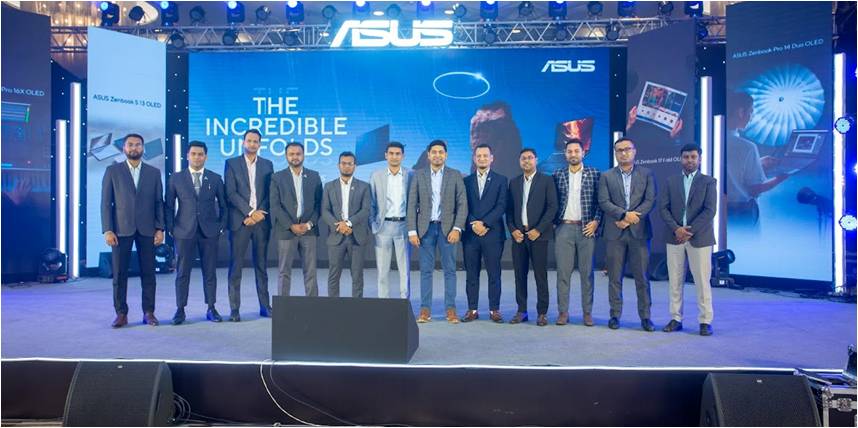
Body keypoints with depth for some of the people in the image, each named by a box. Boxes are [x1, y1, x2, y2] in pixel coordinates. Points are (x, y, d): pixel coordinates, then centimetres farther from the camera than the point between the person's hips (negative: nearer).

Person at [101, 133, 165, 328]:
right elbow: (106, 203, 2)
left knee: (148, 273, 2)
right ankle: (121, 313, 11)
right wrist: (107, 230, -6)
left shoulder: (154, 172, 9)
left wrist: (160, 229, -1)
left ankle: (149, 312, 10)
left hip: (147, 229, 1)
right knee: (119, 273, 2)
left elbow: (159, 203, 7)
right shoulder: (112, 171, 6)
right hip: (121, 229, -1)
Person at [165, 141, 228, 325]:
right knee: (182, 272, 2)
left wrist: (222, 227, 3)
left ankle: (211, 308, 14)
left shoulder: (215, 178, 7)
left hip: (209, 232, 1)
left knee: (210, 272, 5)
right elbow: (169, 206, 6)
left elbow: (223, 205, 10)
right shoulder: (176, 178, 5)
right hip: (184, 232, 0)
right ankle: (180, 309, 10)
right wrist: (170, 229, 0)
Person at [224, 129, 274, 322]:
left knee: (261, 265, 8)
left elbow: (270, 194, 7)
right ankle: (234, 309, 4)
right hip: (239, 221, -2)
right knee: (235, 266, -1)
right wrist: (250, 212, -12)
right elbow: (231, 193, -4)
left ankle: (265, 306, 14)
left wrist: (259, 214, -6)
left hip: (261, 220, 2)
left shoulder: (267, 165, 12)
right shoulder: (232, 163, 5)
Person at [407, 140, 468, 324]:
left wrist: (457, 229, -11)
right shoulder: (419, 175, 5)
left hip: (447, 227, -1)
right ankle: (425, 309, 9)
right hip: (426, 228, 1)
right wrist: (412, 231, -4)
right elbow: (412, 205, 3)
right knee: (426, 270, 4)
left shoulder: (455, 175, 4)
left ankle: (451, 309, 9)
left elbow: (462, 204, -1)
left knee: (450, 270, 3)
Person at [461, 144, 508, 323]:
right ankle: (472, 309, 11)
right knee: (471, 274, 5)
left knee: (494, 273, 1)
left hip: (493, 233, -2)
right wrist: (473, 224, -10)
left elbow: (501, 206, -4)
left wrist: (484, 223, -13)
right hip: (470, 233, 2)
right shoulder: (466, 181, 12)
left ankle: (494, 309, 9)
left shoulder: (500, 180, 6)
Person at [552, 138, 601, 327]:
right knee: (563, 272, 2)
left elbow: (601, 201, 3)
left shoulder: (594, 174, 4)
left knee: (586, 272, 4)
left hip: (586, 228, -1)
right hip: (563, 228, 1)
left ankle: (587, 312, 12)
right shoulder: (558, 175, 9)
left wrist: (596, 221, -7)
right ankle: (563, 312, 9)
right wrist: (553, 223, 2)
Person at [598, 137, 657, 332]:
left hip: (639, 231, 0)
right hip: (614, 232, 0)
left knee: (642, 277, 3)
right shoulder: (606, 176, 8)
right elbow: (604, 202, -3)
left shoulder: (646, 174, 8)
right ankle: (615, 315, 13)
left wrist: (632, 218, -12)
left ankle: (645, 316, 12)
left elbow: (650, 200, -1)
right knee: (614, 277, 4)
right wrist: (624, 214, -15)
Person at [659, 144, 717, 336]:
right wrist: (676, 228, -11)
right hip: (674, 236, 2)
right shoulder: (671, 181, 11)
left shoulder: (708, 182, 4)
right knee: (675, 281, 6)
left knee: (702, 281, 0)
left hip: (699, 237, -2)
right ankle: (676, 318, 13)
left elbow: (710, 210, -6)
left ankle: (705, 321, 9)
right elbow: (663, 207, 3)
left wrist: (690, 230, -15)